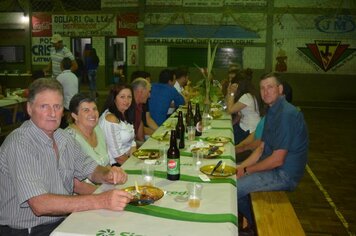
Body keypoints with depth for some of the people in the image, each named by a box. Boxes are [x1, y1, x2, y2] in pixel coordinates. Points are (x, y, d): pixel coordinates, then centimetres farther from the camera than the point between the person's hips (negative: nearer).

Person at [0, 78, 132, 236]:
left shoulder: (64, 137, 5)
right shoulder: (19, 144, -20)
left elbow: (91, 169, 12)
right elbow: (39, 205, -27)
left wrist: (108, 174, -12)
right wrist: (100, 201, -33)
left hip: (65, 218, 7)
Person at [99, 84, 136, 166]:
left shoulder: (125, 115, 10)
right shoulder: (111, 118, -17)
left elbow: (131, 142, 11)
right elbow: (116, 154, -19)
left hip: (128, 158, 8)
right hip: (114, 165, -8)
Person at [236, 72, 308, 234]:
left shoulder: (287, 114, -23)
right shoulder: (272, 111, 9)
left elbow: (277, 160, -24)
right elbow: (262, 148, 12)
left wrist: (246, 170, -13)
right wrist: (241, 167, -1)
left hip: (284, 174, -10)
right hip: (271, 166, 10)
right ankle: (252, 223, 21)